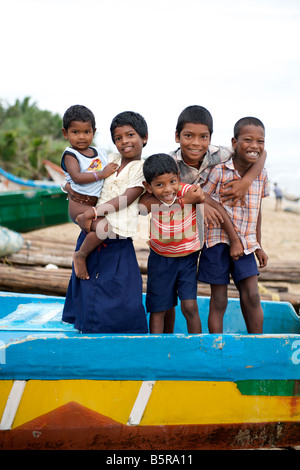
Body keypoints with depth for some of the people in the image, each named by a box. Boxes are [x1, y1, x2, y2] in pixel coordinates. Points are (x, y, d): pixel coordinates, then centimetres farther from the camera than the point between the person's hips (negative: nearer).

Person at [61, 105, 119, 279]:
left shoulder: (100, 153, 15)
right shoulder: (70, 155, -5)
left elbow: (111, 173, 26)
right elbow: (77, 177, -19)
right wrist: (102, 174, -19)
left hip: (97, 203, 8)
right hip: (80, 204, -8)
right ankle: (81, 256, -6)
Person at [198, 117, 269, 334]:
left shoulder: (261, 175, 4)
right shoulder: (218, 171, -12)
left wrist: (258, 246, 18)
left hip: (245, 243, 4)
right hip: (218, 242, -4)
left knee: (252, 296, -1)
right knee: (219, 301, 2)